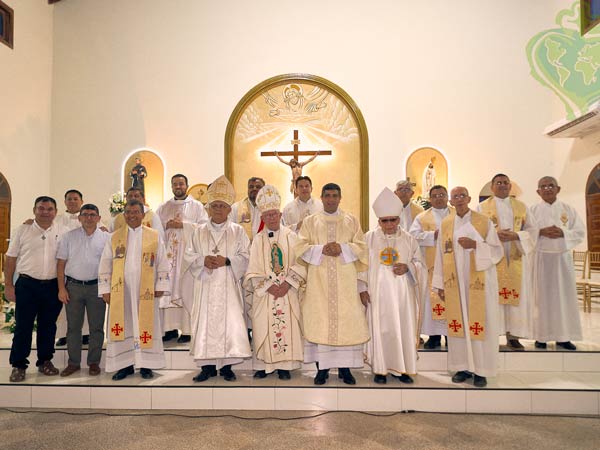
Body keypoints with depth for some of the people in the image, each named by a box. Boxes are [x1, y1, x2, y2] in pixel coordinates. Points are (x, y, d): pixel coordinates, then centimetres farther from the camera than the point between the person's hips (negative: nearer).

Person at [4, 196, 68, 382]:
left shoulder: (63, 232, 4)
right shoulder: (23, 231, 2)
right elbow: (11, 259, 4)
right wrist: (8, 285, 0)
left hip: (53, 285, 1)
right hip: (27, 285, -1)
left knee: (48, 326, 11)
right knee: (23, 326, 3)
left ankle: (45, 361, 24)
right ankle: (18, 365, 15)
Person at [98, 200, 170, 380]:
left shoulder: (154, 236, 3)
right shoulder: (114, 237, 8)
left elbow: (162, 264, 3)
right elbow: (105, 266, 8)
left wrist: (160, 286, -3)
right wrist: (105, 290, 2)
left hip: (145, 290, -1)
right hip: (120, 290, 2)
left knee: (146, 325, 2)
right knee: (122, 327, 4)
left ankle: (145, 365, 12)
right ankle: (125, 364, 15)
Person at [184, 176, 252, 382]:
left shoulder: (238, 231, 6)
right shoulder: (199, 231, 11)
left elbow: (246, 257, 0)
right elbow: (189, 256, 8)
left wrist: (227, 261, -15)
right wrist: (203, 260, -12)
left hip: (228, 287, -1)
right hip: (206, 287, 2)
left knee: (230, 322, -5)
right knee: (206, 322, 0)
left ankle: (226, 366, 6)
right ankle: (207, 365, 10)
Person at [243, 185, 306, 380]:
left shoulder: (291, 236, 3)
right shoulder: (258, 239, 5)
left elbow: (299, 263, -2)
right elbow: (253, 270, 0)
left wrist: (287, 283, -14)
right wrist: (268, 286, -11)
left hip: (288, 292, 0)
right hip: (264, 292, 1)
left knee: (287, 326, 0)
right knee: (264, 327, 1)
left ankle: (284, 365, 11)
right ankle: (265, 365, 13)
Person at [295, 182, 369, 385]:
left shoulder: (351, 220, 12)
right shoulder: (310, 221, 11)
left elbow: (360, 246, 6)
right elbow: (301, 247, 3)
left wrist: (342, 248, -12)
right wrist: (321, 249, -13)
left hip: (345, 279, 0)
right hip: (318, 279, 0)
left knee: (347, 319, -2)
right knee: (319, 320, -3)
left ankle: (345, 367, 9)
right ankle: (322, 368, 8)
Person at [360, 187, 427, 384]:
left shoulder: (409, 239, 4)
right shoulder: (369, 238, 1)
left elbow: (420, 264, 9)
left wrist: (408, 267, -12)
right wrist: (362, 288, -4)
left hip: (402, 294, 2)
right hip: (378, 293, -1)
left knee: (403, 328, 4)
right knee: (380, 329, 1)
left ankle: (402, 368, 17)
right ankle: (380, 369, 14)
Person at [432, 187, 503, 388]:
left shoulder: (484, 222, -1)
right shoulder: (445, 224, 6)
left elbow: (497, 250, -2)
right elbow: (441, 255, 6)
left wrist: (475, 245, -18)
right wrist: (440, 284, 4)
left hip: (479, 283, -2)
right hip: (454, 283, 2)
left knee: (479, 323, 0)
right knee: (458, 323, 5)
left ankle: (480, 370, 11)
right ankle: (463, 367, 16)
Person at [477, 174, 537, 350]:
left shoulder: (521, 206, 12)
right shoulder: (482, 207, 6)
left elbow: (532, 230, 6)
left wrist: (516, 236, -13)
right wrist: (495, 234, -17)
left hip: (515, 258, 2)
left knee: (516, 295, 1)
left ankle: (513, 336, 7)